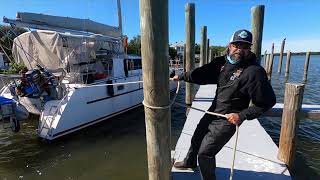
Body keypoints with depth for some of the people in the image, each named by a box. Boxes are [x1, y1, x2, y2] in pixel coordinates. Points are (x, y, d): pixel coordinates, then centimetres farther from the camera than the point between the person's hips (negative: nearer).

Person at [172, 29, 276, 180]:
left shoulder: (254, 71, -20)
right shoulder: (222, 62, -3)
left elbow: (267, 101, -15)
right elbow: (202, 73, 6)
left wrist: (242, 115, -21)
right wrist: (181, 76, 6)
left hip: (227, 120, -7)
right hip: (212, 113, 7)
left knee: (205, 153, -2)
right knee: (196, 139, 24)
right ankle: (190, 162, 54)